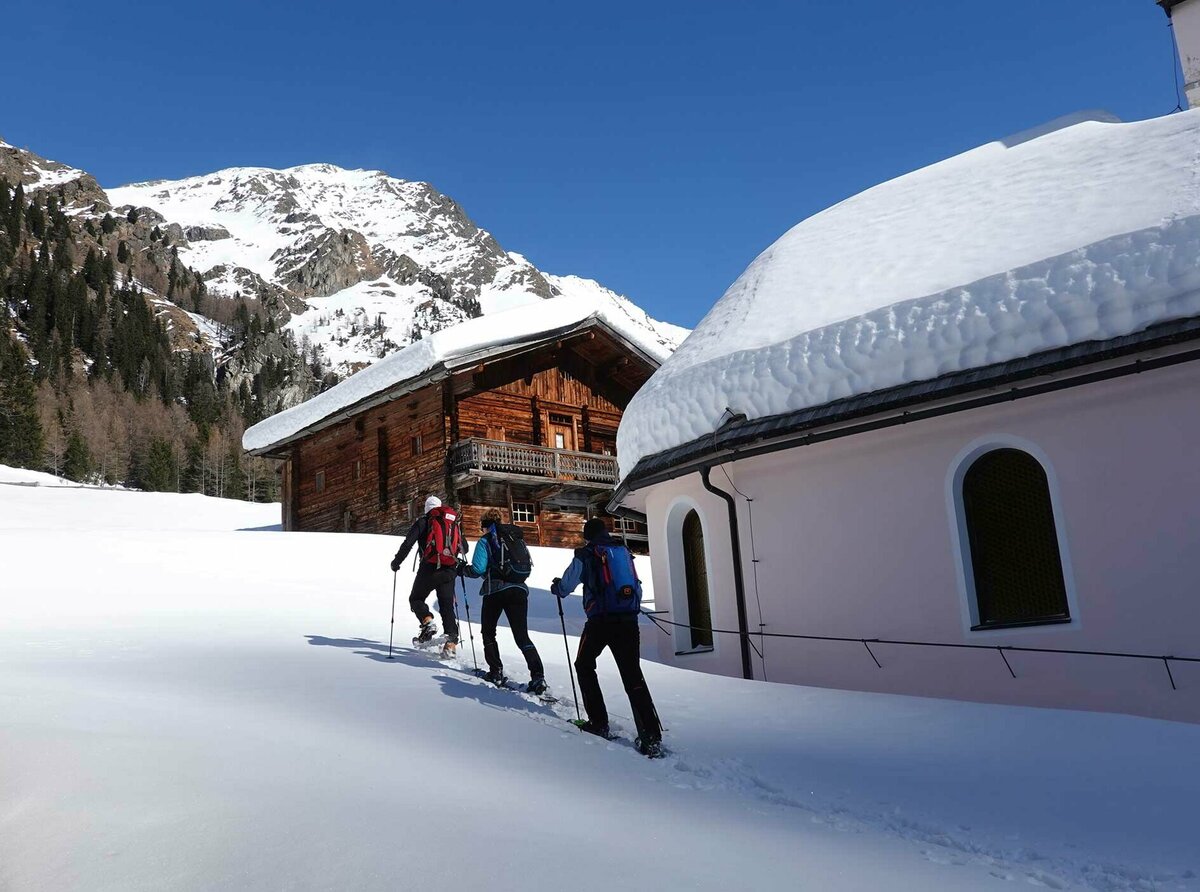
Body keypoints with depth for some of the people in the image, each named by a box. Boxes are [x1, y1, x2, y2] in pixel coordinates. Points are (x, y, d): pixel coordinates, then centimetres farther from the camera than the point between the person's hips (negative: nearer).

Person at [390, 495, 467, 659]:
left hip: (429, 568, -3)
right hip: (449, 571, 4)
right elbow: (465, 548, 22)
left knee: (416, 598, 15)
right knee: (447, 605, 7)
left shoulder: (424, 521, 3)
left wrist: (396, 561, 4)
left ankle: (427, 621, -11)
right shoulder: (454, 522, 17)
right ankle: (451, 640, -10)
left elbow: (408, 543, -6)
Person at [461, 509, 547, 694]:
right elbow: (527, 565, 18)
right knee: (522, 636, 3)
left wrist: (463, 569, 12)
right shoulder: (518, 538, 17)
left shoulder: (486, 541, 2)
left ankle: (496, 673, 13)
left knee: (489, 632, 18)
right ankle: (538, 676, -13)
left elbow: (478, 569, -7)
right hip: (519, 590, 4)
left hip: (496, 590, -4)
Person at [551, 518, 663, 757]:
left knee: (584, 665, 20)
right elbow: (638, 588, 22)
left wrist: (555, 587, 30)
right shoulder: (624, 552, 16)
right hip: (629, 621, 4)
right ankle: (651, 737, -8)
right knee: (633, 676, 2)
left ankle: (598, 722, 16)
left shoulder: (585, 554, 3)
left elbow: (566, 586, 8)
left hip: (600, 621, -4)